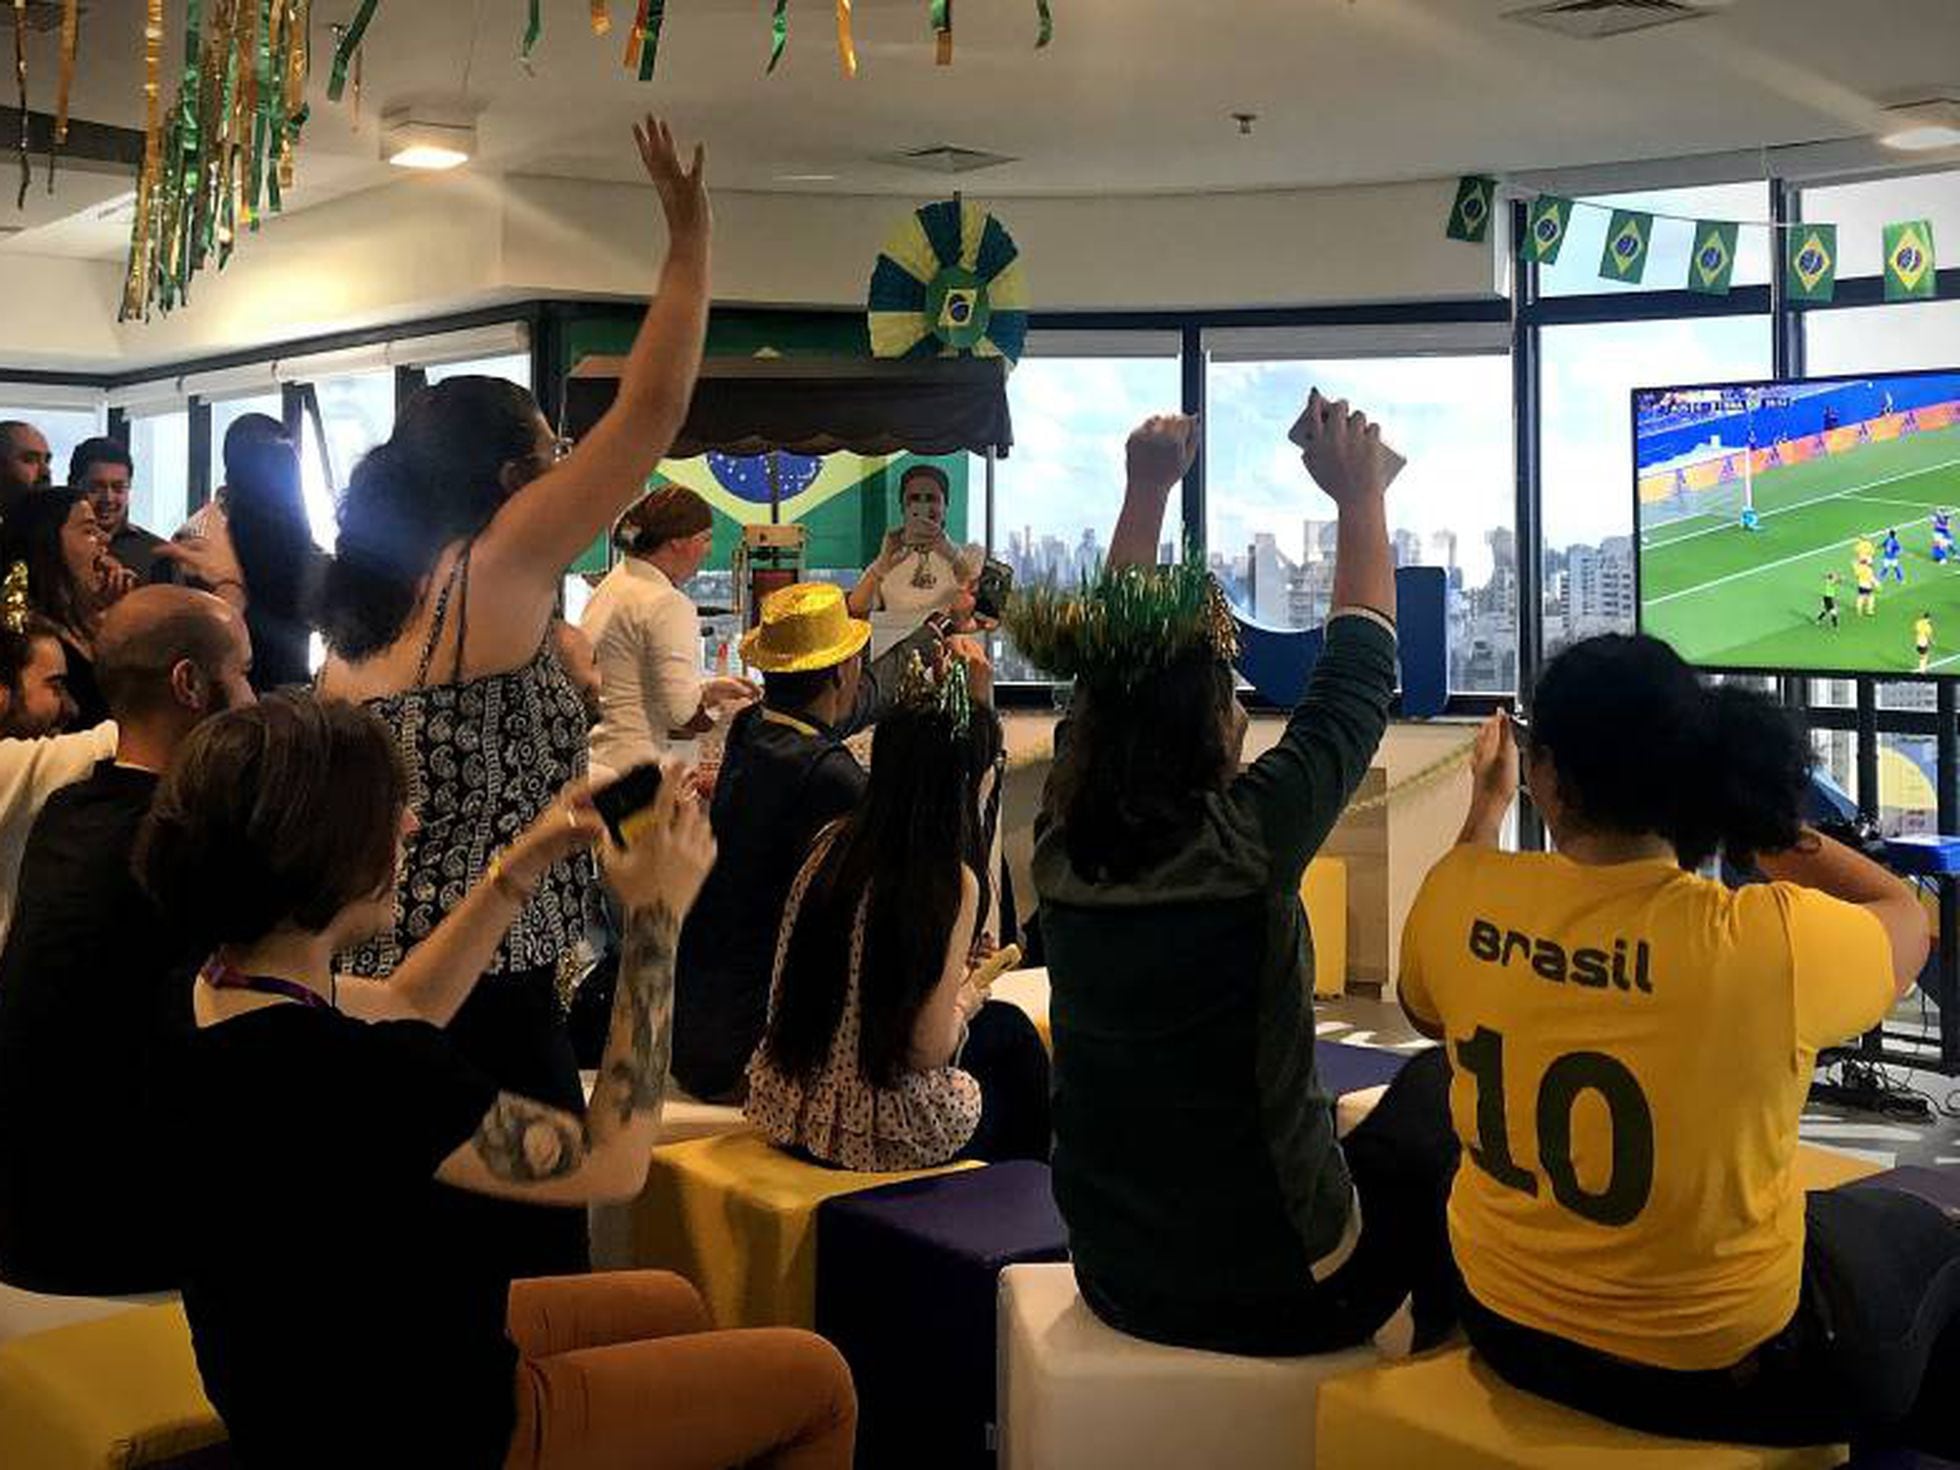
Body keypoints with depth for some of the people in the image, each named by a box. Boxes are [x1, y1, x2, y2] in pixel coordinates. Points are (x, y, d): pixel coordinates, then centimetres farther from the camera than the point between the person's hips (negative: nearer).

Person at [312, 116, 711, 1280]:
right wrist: (692, 234, -2)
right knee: (526, 1290, 1)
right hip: (483, 999, -8)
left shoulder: (357, 616, 12)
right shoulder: (494, 574, -10)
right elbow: (650, 412, -11)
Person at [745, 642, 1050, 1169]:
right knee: (1012, 1033, 23)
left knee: (1004, 1025, 28)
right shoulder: (952, 881, -21)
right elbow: (929, 1047, -20)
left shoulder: (833, 844, -4)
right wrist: (967, 1002, 3)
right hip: (884, 1136, -6)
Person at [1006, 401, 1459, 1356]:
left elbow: (1111, 664, 6)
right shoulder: (1245, 843, -23)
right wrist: (1362, 496, 5)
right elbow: (1360, 677, -8)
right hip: (1283, 1295, -5)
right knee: (1436, 1091, 20)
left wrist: (1148, 488, 15)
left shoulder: (1061, 842, -10)